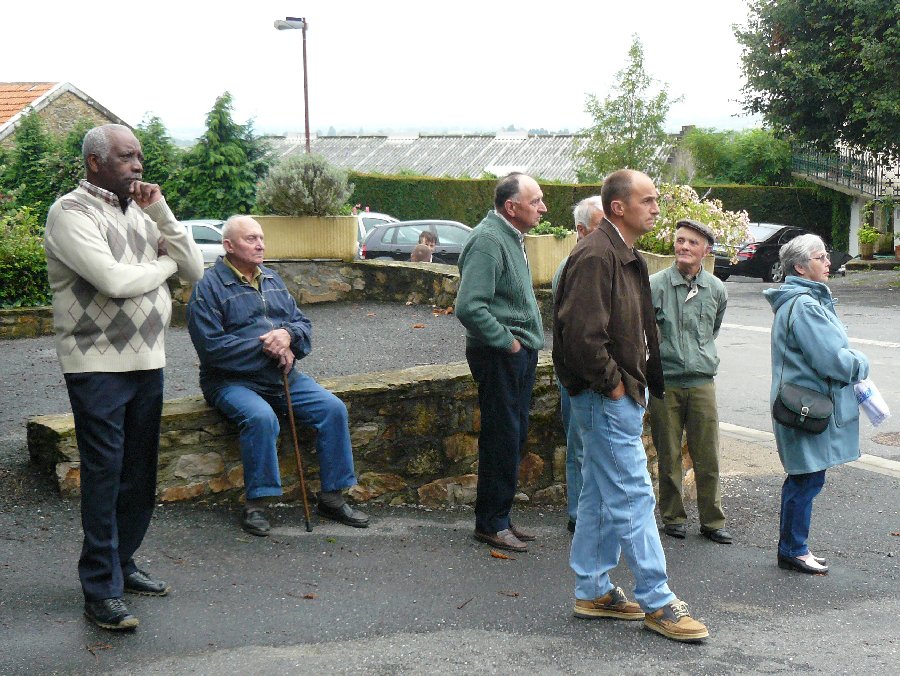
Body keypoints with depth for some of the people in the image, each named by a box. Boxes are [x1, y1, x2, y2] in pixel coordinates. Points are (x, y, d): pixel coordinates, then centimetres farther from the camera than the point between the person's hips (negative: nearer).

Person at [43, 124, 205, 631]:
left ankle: (122, 564, 27)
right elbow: (114, 280, -22)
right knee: (104, 476, -3)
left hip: (148, 362, 7)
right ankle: (102, 591, 3)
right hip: (98, 366, -7)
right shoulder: (71, 212, -10)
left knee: (140, 474, 13)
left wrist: (161, 213, -3)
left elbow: (195, 270, 8)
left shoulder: (138, 211, 12)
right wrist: (164, 265, -4)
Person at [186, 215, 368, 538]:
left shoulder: (272, 280, 16)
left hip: (284, 376, 7)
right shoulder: (209, 287, -6)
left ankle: (332, 497, -2)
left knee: (333, 408, -12)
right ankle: (255, 504, -22)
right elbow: (212, 346, -16)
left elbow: (303, 324, 15)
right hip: (233, 380, -6)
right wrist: (266, 348, -16)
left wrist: (287, 335, -11)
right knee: (261, 417, -36)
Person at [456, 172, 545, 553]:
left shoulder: (512, 237, 14)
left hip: (520, 353, 10)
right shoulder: (487, 240, -18)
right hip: (499, 356, -10)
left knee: (514, 436, 15)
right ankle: (490, 524, 7)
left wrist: (527, 341, 15)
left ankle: (500, 517, 25)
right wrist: (507, 342, -19)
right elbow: (470, 307, -27)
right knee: (501, 439, -3)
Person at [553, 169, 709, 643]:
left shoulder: (628, 258, 15)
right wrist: (614, 385, -18)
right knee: (633, 497, -5)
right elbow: (582, 334, -26)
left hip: (623, 395, 10)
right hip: (606, 398, -10)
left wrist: (642, 384, 15)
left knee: (600, 495, 15)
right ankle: (656, 603, 1)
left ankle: (593, 591, 24)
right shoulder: (595, 256, -18)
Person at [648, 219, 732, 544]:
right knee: (668, 456, 6)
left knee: (708, 457, 3)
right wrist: (664, 353, 7)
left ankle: (712, 520, 14)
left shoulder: (716, 290, 5)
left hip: (702, 382, 2)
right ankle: (673, 517, 20)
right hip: (664, 382, -2)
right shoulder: (655, 285, -6)